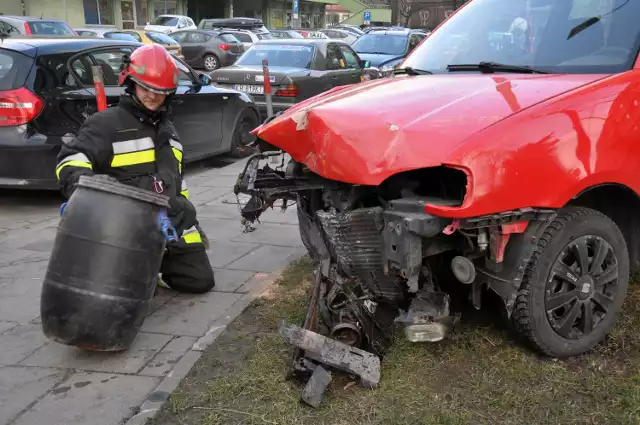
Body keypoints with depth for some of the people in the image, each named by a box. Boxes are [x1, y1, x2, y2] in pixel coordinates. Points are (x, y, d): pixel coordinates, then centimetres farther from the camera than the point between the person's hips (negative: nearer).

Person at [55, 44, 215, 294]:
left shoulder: (167, 129, 21)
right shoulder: (107, 123, -4)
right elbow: (71, 162, -16)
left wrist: (187, 216, 26)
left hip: (173, 222, 7)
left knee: (200, 280, 3)